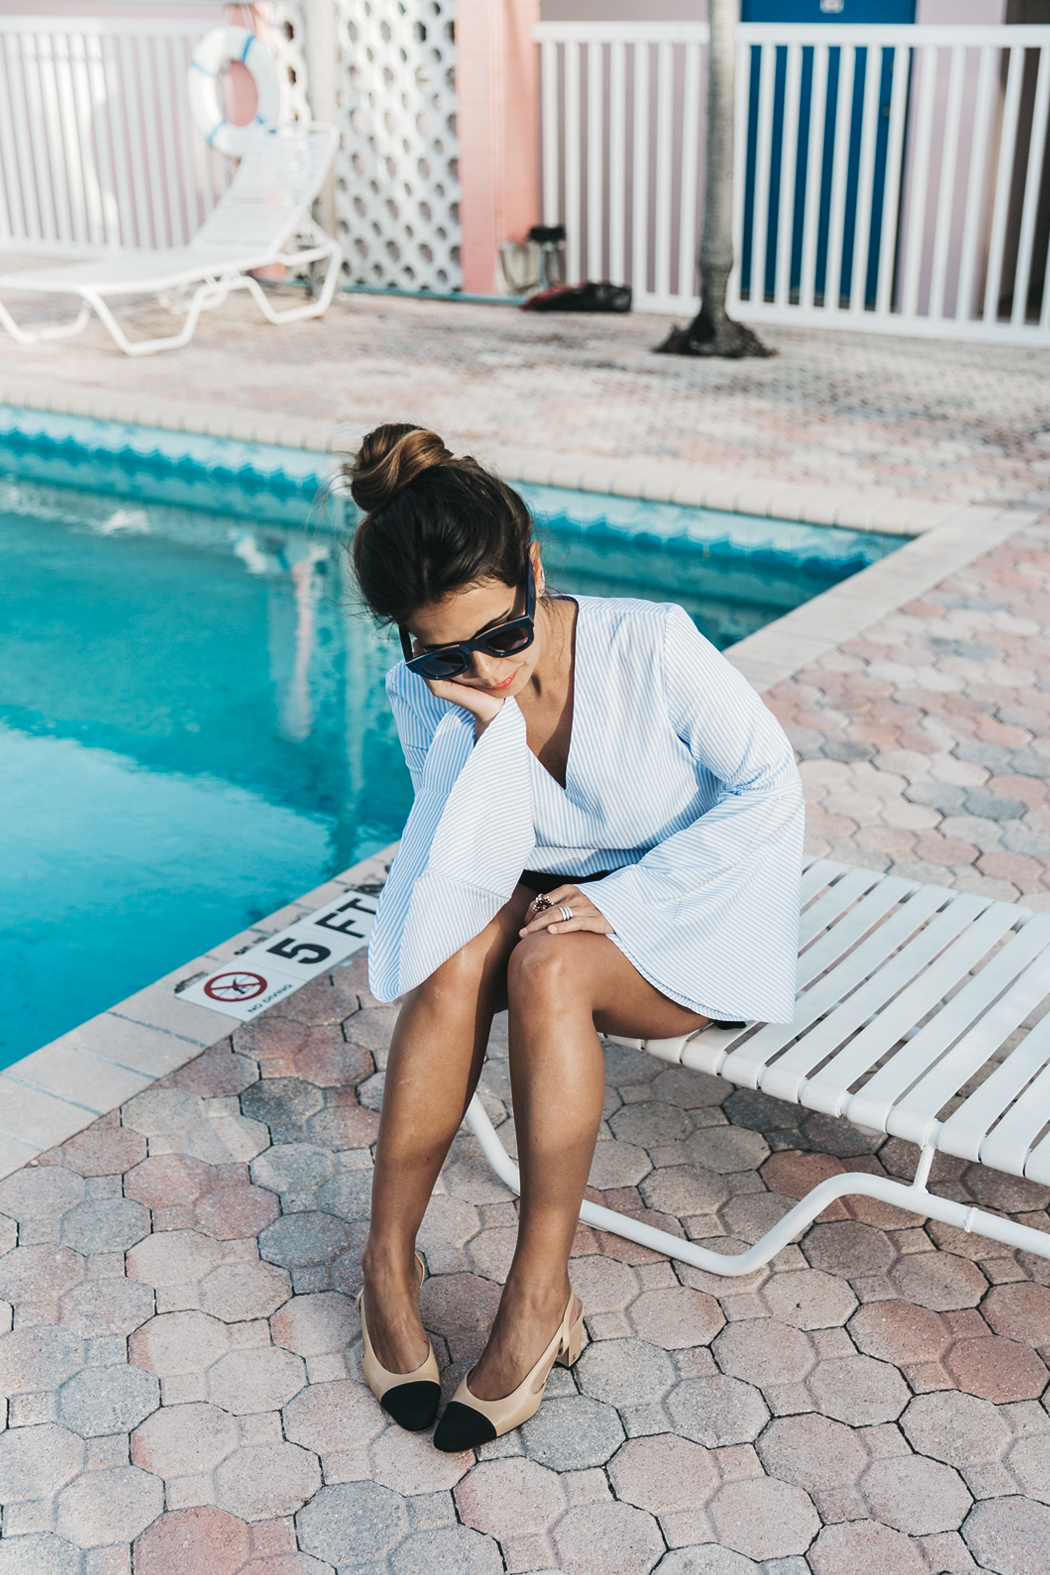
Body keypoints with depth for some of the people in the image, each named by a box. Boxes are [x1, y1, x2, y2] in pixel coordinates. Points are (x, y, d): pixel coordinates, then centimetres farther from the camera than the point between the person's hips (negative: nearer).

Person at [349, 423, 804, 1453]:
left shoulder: (650, 646, -23)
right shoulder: (428, 693, -12)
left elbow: (769, 786, -15)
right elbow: (466, 879, -18)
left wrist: (620, 900, -21)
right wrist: (493, 728, -32)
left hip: (687, 908, -3)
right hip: (549, 898, 3)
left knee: (545, 965, -33)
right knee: (457, 957, -30)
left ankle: (540, 1297, -21)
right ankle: (388, 1263, -15)